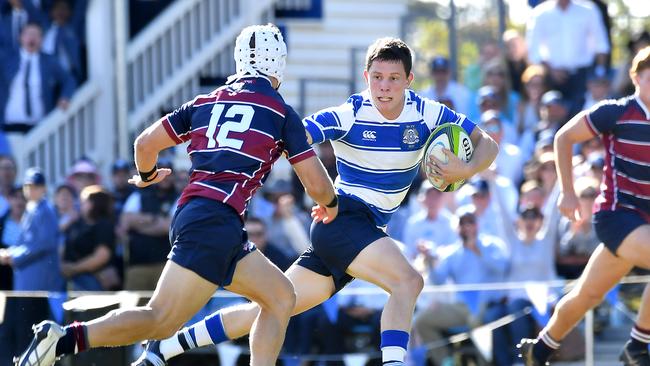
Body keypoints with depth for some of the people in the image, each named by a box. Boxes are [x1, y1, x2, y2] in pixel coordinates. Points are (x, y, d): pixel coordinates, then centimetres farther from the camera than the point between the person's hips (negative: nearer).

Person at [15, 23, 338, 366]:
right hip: (217, 220, -7)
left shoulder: (206, 101, 20)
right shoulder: (281, 113, 6)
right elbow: (316, 184, 6)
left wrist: (147, 175, 41)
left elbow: (145, 143, 19)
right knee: (161, 322, -10)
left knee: (281, 297, 14)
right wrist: (330, 205, 29)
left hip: (191, 213, 7)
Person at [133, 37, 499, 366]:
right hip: (343, 217, -5)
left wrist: (466, 170, -20)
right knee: (408, 280, -29)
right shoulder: (348, 115, -15)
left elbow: (487, 144, 0)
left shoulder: (428, 114, -3)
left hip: (370, 228, 5)